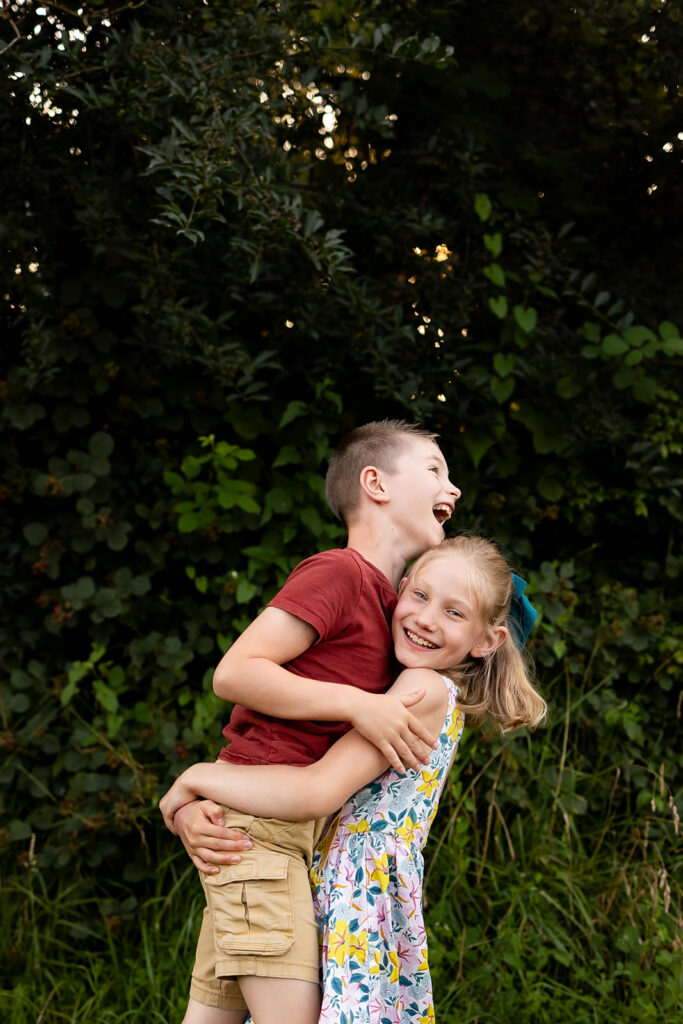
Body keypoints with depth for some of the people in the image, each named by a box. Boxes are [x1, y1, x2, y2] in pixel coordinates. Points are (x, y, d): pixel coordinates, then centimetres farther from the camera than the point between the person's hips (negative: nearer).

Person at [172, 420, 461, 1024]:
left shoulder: (385, 598, 17)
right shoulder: (337, 572, -10)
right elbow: (234, 673, -16)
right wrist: (358, 705, -19)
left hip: (295, 828, 9)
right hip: (258, 818, -9)